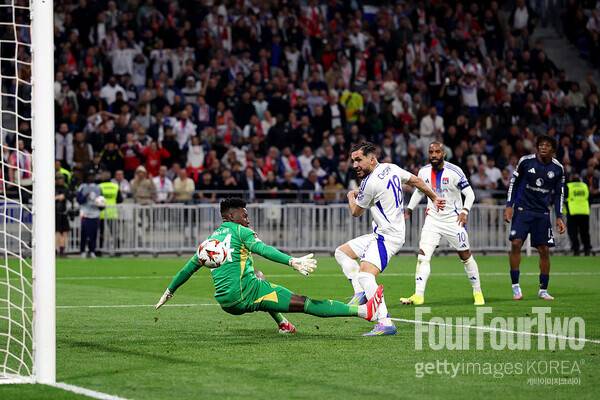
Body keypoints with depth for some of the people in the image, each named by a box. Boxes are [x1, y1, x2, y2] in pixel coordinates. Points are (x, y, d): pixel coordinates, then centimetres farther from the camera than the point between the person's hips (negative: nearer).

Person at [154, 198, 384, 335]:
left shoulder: (210, 239, 20)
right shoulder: (239, 231, 1)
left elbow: (189, 267, 26)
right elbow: (261, 249, -16)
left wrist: (169, 291, 38)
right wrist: (292, 261, -27)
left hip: (225, 302, 7)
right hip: (245, 293, -7)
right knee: (304, 303, -12)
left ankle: (282, 325, 31)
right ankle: (364, 311, -16)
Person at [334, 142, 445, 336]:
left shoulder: (370, 183, -19)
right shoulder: (391, 168, 6)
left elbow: (356, 212, -3)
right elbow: (416, 180, 18)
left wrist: (351, 197, 19)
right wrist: (434, 198, 32)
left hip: (387, 236, -11)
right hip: (379, 234, 11)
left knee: (365, 275, -27)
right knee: (341, 252, 14)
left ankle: (385, 323, -35)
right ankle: (361, 293, 4)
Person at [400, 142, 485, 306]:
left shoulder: (454, 172, -14)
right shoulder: (424, 172, 0)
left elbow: (469, 194, -10)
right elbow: (419, 191, 19)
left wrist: (465, 211, -22)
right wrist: (409, 209, 16)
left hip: (453, 219, -3)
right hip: (433, 219, 3)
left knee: (465, 256, 6)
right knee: (423, 255, -11)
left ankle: (477, 292, 23)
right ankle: (418, 295, -16)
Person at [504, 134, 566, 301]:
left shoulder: (558, 168, 0)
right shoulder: (526, 161, -7)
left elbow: (558, 194, 10)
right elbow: (514, 182, 3)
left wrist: (559, 217, 5)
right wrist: (509, 206, -3)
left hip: (542, 212, 2)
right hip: (522, 209, -2)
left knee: (544, 250, 1)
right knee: (516, 243, -17)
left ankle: (543, 290, 13)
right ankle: (515, 286, -9)